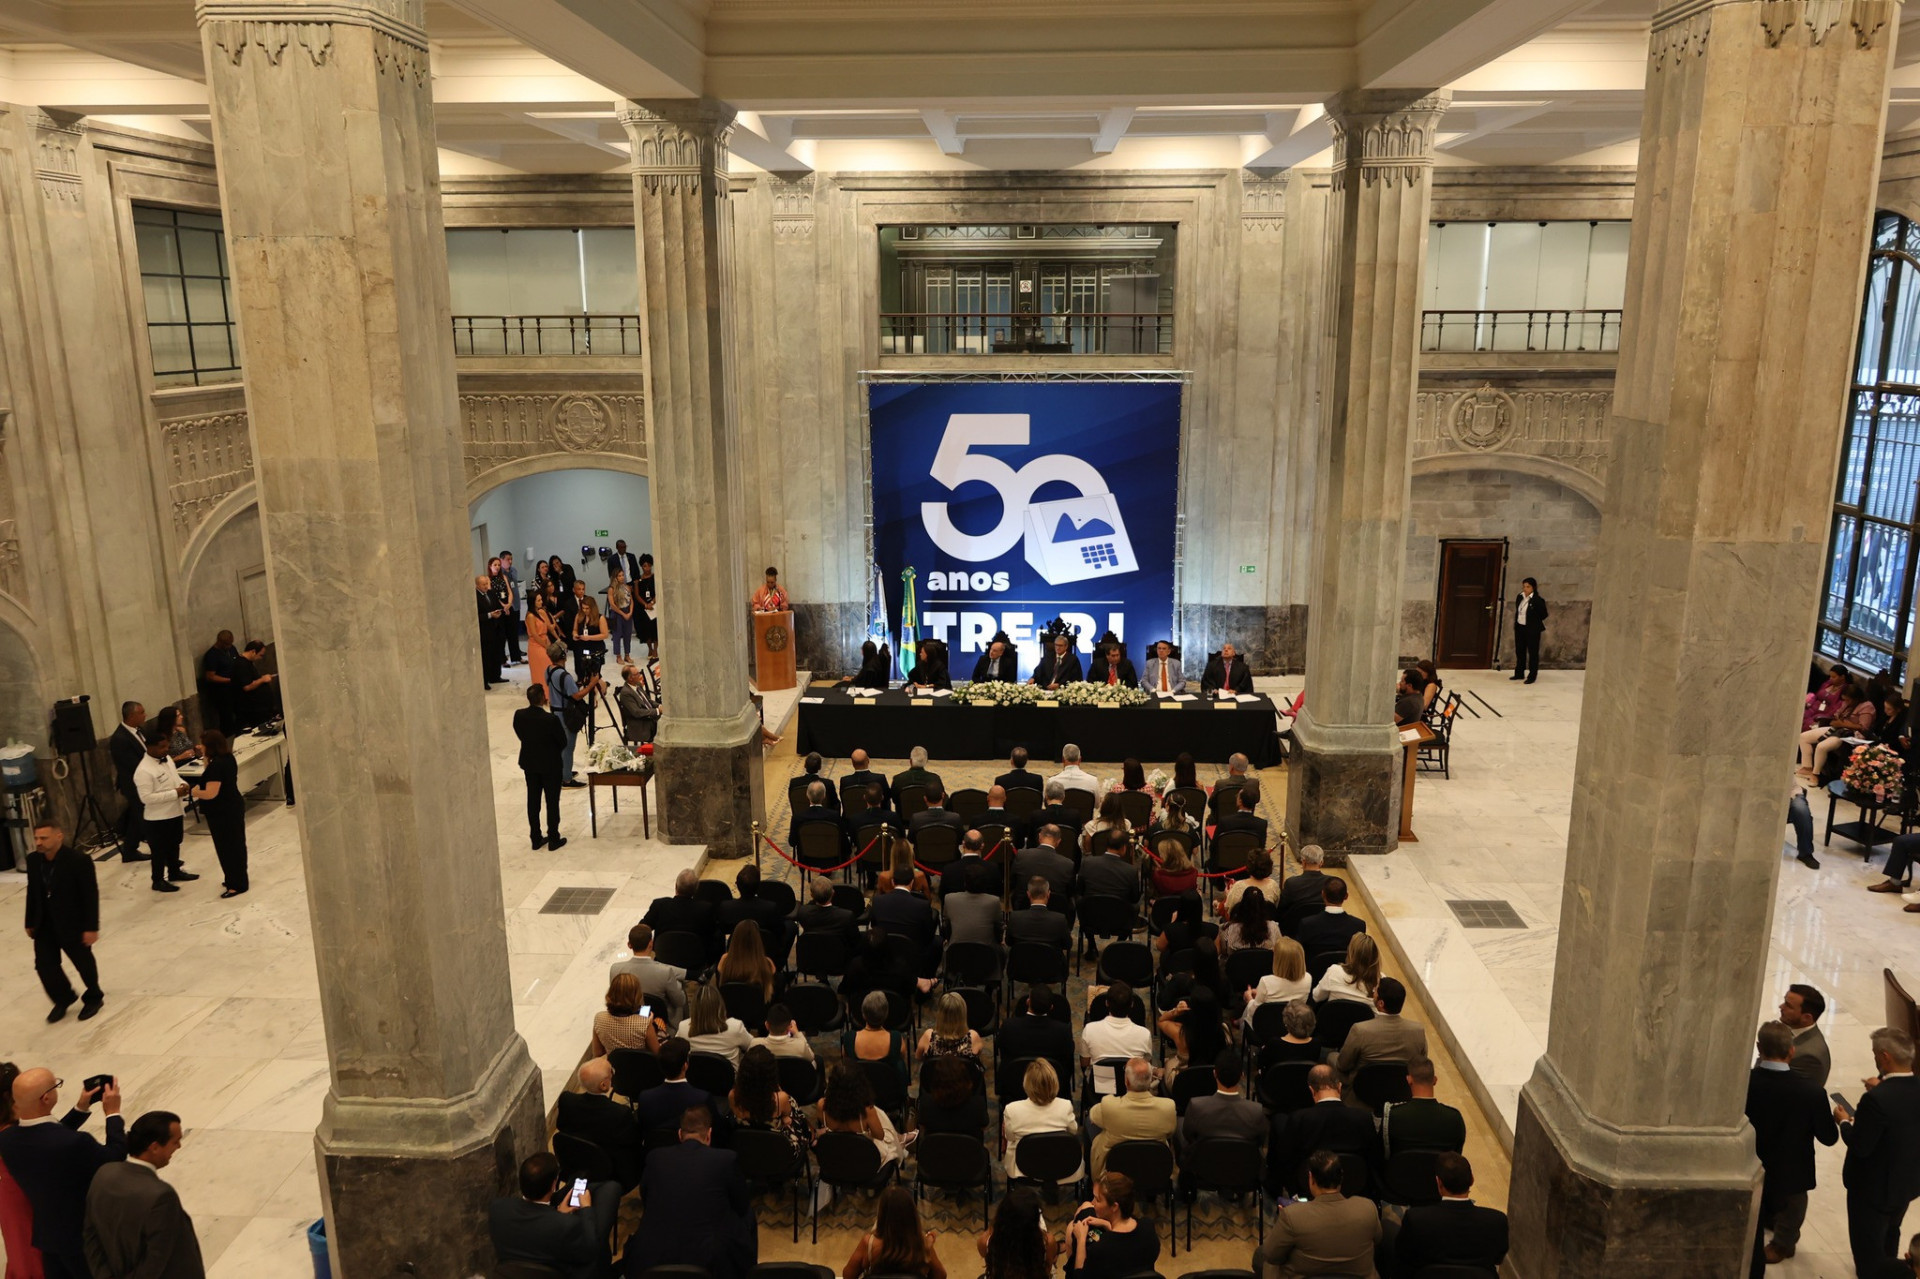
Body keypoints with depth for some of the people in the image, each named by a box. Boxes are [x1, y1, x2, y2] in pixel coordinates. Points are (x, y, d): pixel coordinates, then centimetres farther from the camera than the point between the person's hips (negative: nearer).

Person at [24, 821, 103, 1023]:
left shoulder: (79, 860, -23)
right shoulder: (33, 860, -4)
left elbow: (91, 895, -19)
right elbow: (32, 893, 8)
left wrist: (91, 927, -18)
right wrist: (30, 923, 11)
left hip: (73, 924, -5)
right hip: (44, 925, 5)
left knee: (83, 963, 13)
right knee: (44, 964, 6)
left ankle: (93, 998, 37)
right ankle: (62, 999, 31)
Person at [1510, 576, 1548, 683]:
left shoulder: (1538, 600, -16)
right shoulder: (1519, 597, 3)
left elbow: (1544, 615, -10)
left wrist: (1534, 621, 0)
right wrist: (1516, 625, 9)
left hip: (1532, 630, -7)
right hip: (1519, 628, 7)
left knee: (1533, 653, 4)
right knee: (1520, 652, 15)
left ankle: (1532, 676, 12)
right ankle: (1519, 673, 27)